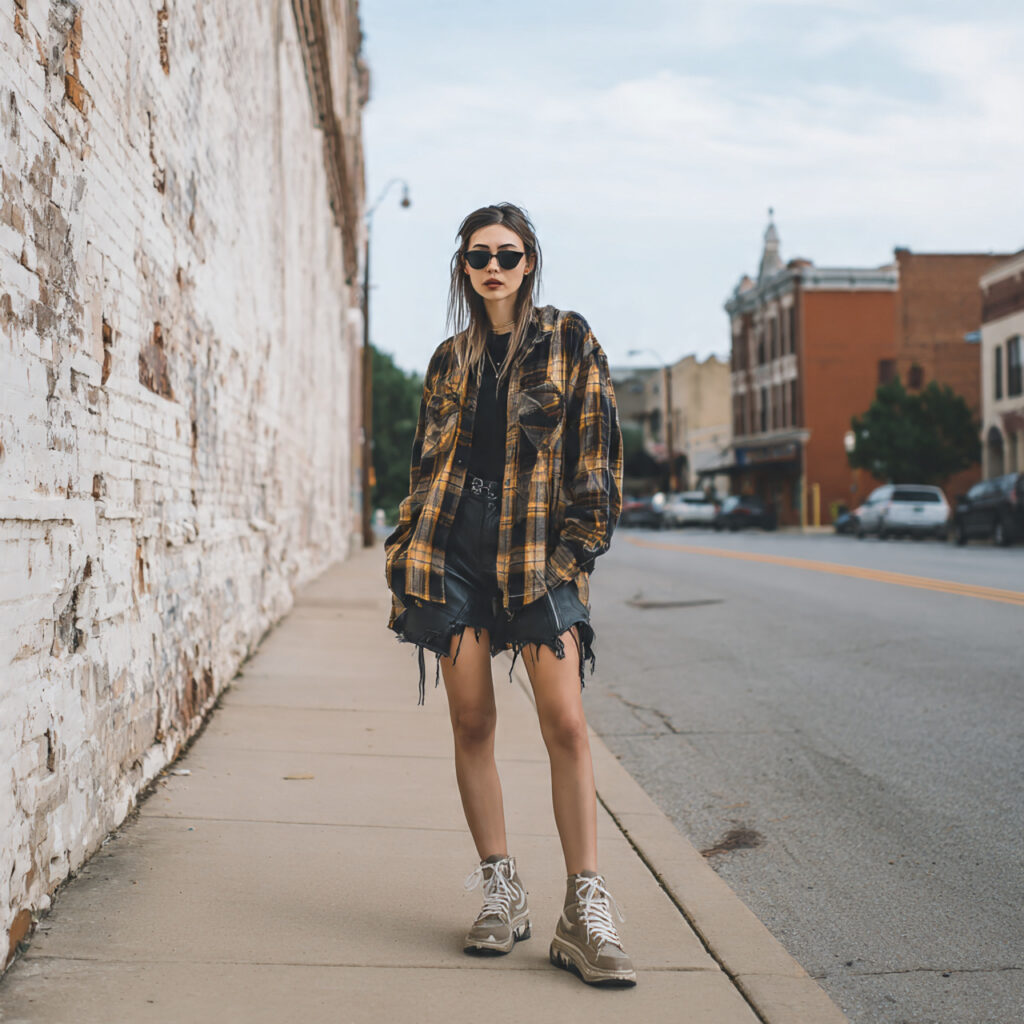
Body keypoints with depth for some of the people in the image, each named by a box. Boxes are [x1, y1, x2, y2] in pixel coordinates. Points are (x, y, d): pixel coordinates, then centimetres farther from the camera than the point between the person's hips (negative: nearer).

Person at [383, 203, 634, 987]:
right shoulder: (451, 360, 16)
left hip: (536, 546, -3)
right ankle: (501, 893, 13)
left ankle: (586, 914, -7)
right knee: (473, 723, 2)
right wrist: (409, 553, 9)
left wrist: (577, 544, -7)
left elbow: (597, 447, 1)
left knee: (566, 722, -12)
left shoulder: (568, 340, 6)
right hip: (455, 547, 3)